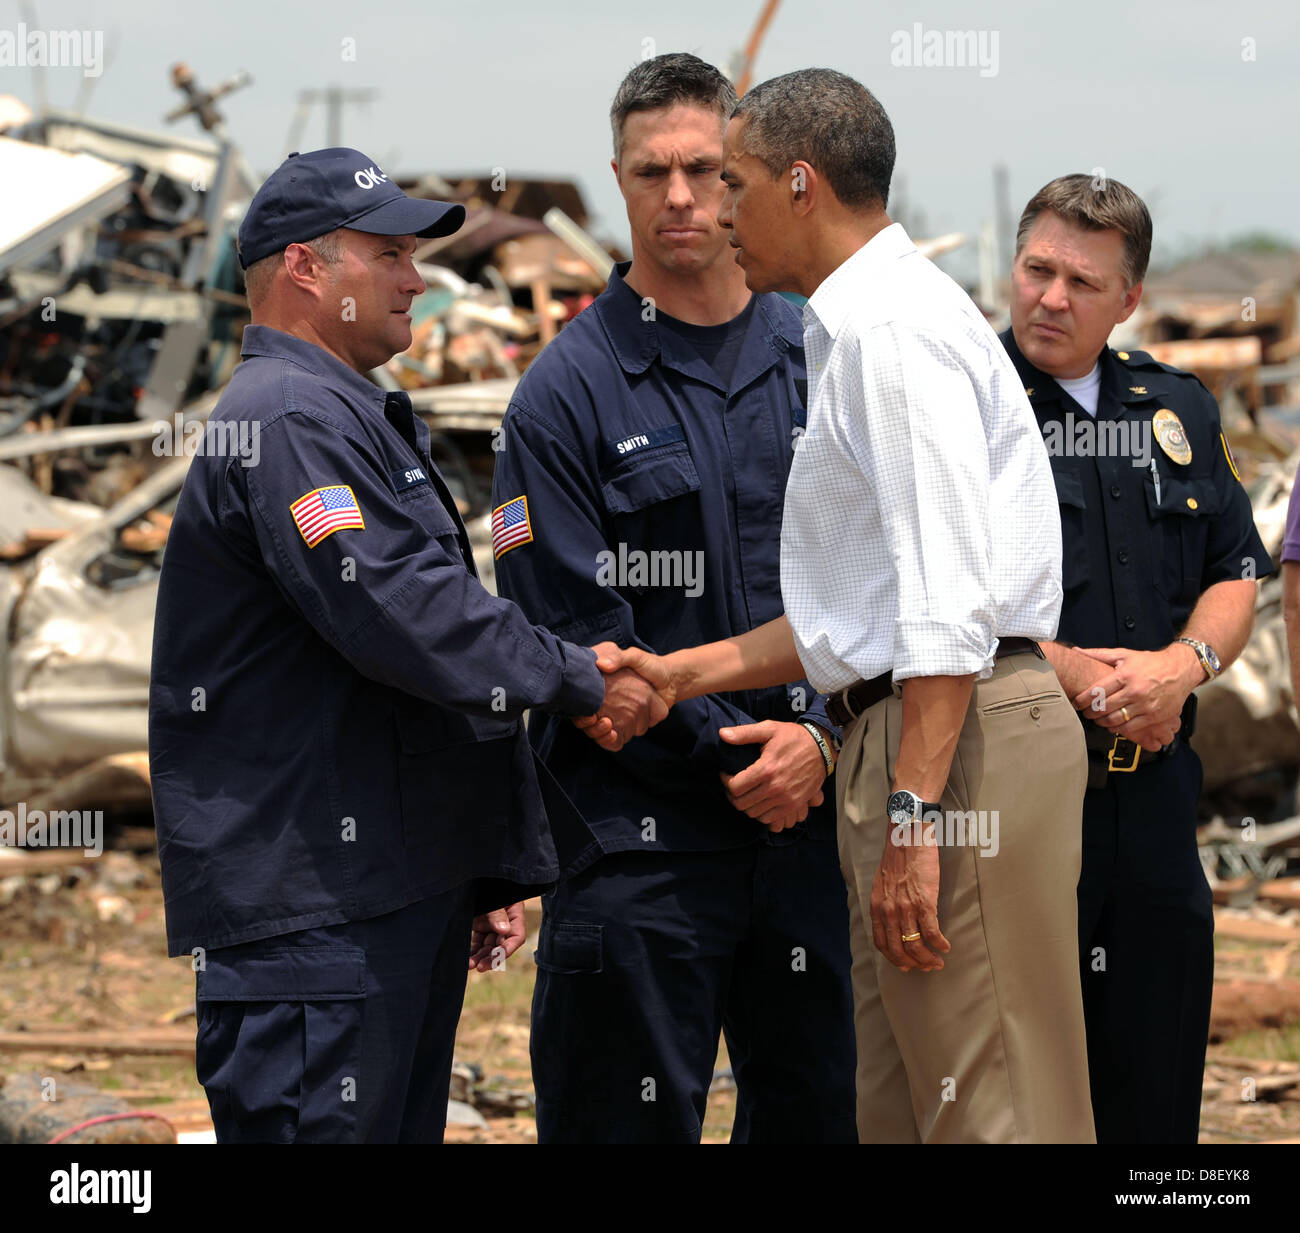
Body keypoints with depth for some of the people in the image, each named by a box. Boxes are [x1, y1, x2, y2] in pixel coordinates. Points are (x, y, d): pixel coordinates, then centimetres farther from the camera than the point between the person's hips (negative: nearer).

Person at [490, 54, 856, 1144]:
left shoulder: (821, 368, 10)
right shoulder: (568, 392, -3)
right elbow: (581, 636, -8)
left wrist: (820, 741, -9)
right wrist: (737, 757, -12)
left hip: (809, 822, 4)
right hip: (638, 839, -4)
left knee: (817, 1113, 10)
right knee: (630, 1128, -1)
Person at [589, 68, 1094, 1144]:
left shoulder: (892, 327, -12)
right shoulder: (857, 329, 22)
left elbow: (949, 597, -21)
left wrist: (915, 812, -25)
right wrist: (681, 676, 24)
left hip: (958, 738, -11)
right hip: (897, 732, 11)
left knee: (987, 1109, -10)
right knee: (899, 1111, 12)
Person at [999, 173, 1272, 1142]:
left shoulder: (1177, 410, 14)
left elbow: (1237, 573, 14)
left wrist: (1185, 663, -7)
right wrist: (1070, 672, -16)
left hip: (1151, 787, 5)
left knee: (1156, 1095, 9)